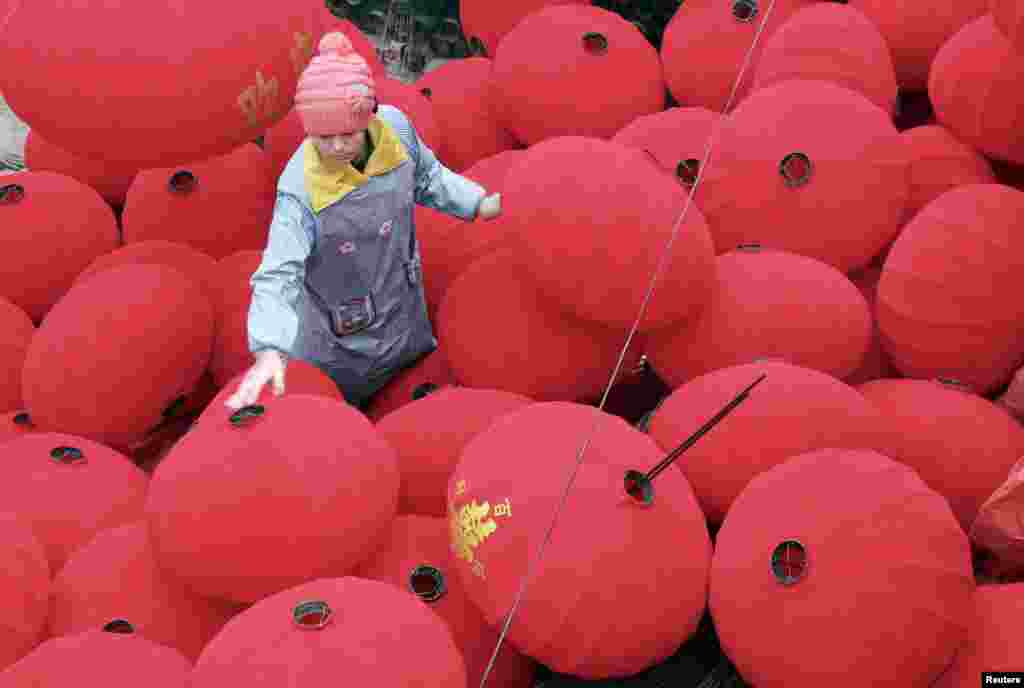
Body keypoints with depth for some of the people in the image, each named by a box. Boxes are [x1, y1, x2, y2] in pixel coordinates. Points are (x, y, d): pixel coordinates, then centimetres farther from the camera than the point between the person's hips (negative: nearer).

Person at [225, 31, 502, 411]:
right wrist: (270, 351, -48)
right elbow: (278, 275, -35)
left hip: (405, 312, 5)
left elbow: (429, 178, 3)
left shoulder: (395, 126, -17)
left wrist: (481, 204, -8)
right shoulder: (300, 187, -30)